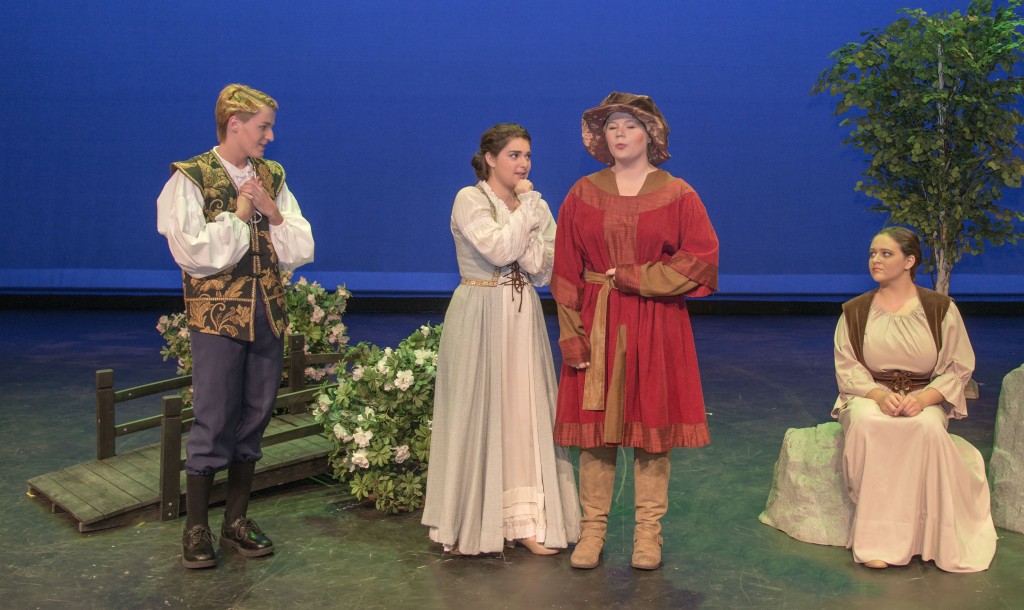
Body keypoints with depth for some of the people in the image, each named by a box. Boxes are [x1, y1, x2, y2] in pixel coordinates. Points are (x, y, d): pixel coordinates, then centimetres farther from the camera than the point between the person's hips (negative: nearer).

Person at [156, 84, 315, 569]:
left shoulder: (272, 177, 11)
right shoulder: (190, 178, -4)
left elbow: (301, 249, 7)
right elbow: (192, 252, -14)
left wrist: (273, 214, -8)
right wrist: (238, 215, -9)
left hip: (269, 314, 5)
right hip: (218, 315, -5)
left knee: (254, 419, 9)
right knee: (214, 420, -1)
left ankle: (237, 520, 22)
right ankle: (196, 529, 12)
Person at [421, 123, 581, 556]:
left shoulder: (536, 207, 11)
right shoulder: (469, 200, -6)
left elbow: (544, 269, 2)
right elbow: (499, 249, -21)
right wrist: (525, 205, -11)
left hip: (523, 318, 5)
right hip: (479, 317, -5)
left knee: (525, 413, 3)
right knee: (478, 414, 0)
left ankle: (525, 520, 10)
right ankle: (471, 523, 12)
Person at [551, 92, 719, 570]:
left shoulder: (677, 195, 3)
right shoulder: (582, 194, 7)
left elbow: (701, 258, -5)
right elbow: (566, 271, 4)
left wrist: (636, 278, -11)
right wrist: (571, 334, -6)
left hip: (656, 328, -1)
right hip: (597, 326, 1)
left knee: (653, 424, 3)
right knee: (594, 425, 2)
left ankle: (649, 531, 14)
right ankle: (593, 528, 14)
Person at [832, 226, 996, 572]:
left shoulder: (940, 309, 2)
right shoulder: (855, 311, 6)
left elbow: (959, 368, 0)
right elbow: (847, 367, 0)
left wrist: (923, 399, -19)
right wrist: (879, 395, -20)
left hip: (925, 398, 0)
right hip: (870, 395, 1)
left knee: (929, 428, -36)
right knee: (865, 424, -35)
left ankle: (937, 538, -22)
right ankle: (875, 538, -30)